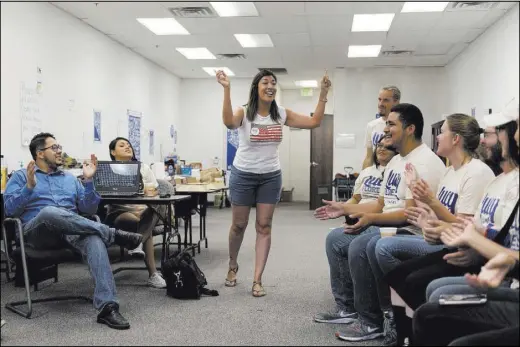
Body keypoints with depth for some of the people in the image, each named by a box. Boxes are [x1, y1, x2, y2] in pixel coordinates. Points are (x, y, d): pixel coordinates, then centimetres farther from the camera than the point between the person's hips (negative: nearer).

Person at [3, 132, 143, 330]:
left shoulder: (70, 178, 27)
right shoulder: (20, 176, 17)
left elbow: (89, 209, 17)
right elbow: (9, 209, 2)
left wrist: (88, 181, 4)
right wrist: (29, 187, -12)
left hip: (72, 232, 3)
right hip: (37, 231, -3)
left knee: (94, 238, -35)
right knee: (50, 212, -41)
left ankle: (107, 307, -46)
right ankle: (113, 234, -30)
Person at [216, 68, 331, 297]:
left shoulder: (281, 114, -1)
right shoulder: (244, 113, -12)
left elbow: (314, 122, -4)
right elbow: (228, 123, -36)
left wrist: (323, 94, -11)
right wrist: (227, 90, -43)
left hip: (271, 177, 3)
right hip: (243, 175, -3)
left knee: (264, 227, 0)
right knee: (239, 225, 8)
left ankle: (257, 280, 5)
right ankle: (232, 266, 35)